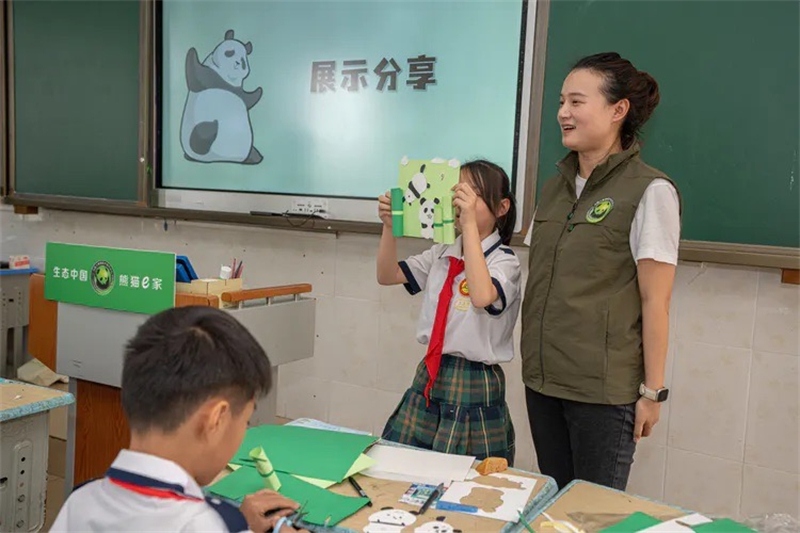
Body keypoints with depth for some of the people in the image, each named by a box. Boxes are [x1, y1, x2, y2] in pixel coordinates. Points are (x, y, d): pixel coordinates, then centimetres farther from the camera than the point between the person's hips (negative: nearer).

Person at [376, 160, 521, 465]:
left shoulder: (504, 261, -12)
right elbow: (388, 276, 9)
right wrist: (390, 226, -7)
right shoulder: (441, 254, 7)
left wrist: (469, 224, -33)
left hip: (475, 384, -6)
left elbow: (482, 297, -32)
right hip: (430, 376, 6)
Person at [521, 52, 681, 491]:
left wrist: (652, 391, -10)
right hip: (542, 380, 6)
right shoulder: (554, 188, 10)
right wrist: (533, 364, 11)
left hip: (604, 389, -6)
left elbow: (655, 302, -11)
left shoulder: (649, 191, -10)